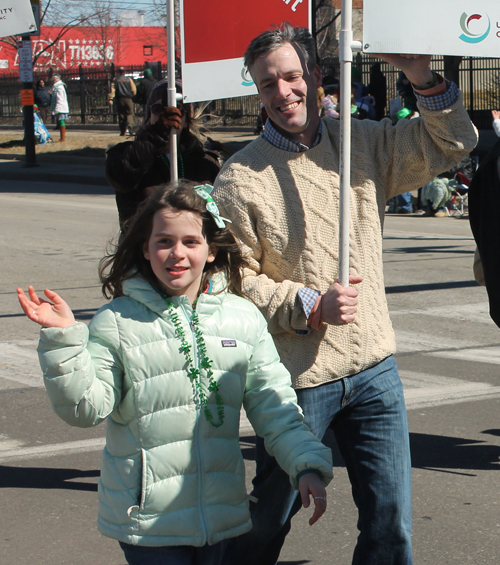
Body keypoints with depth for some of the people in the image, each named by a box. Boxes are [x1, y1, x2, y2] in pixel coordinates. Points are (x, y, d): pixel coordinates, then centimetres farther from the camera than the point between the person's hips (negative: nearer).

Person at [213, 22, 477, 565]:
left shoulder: (365, 143, 4)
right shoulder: (240, 178, -8)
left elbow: (451, 143, 9)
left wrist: (424, 80, -8)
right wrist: (310, 305, -19)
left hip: (374, 371, 4)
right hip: (296, 378, -4)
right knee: (268, 521, 11)